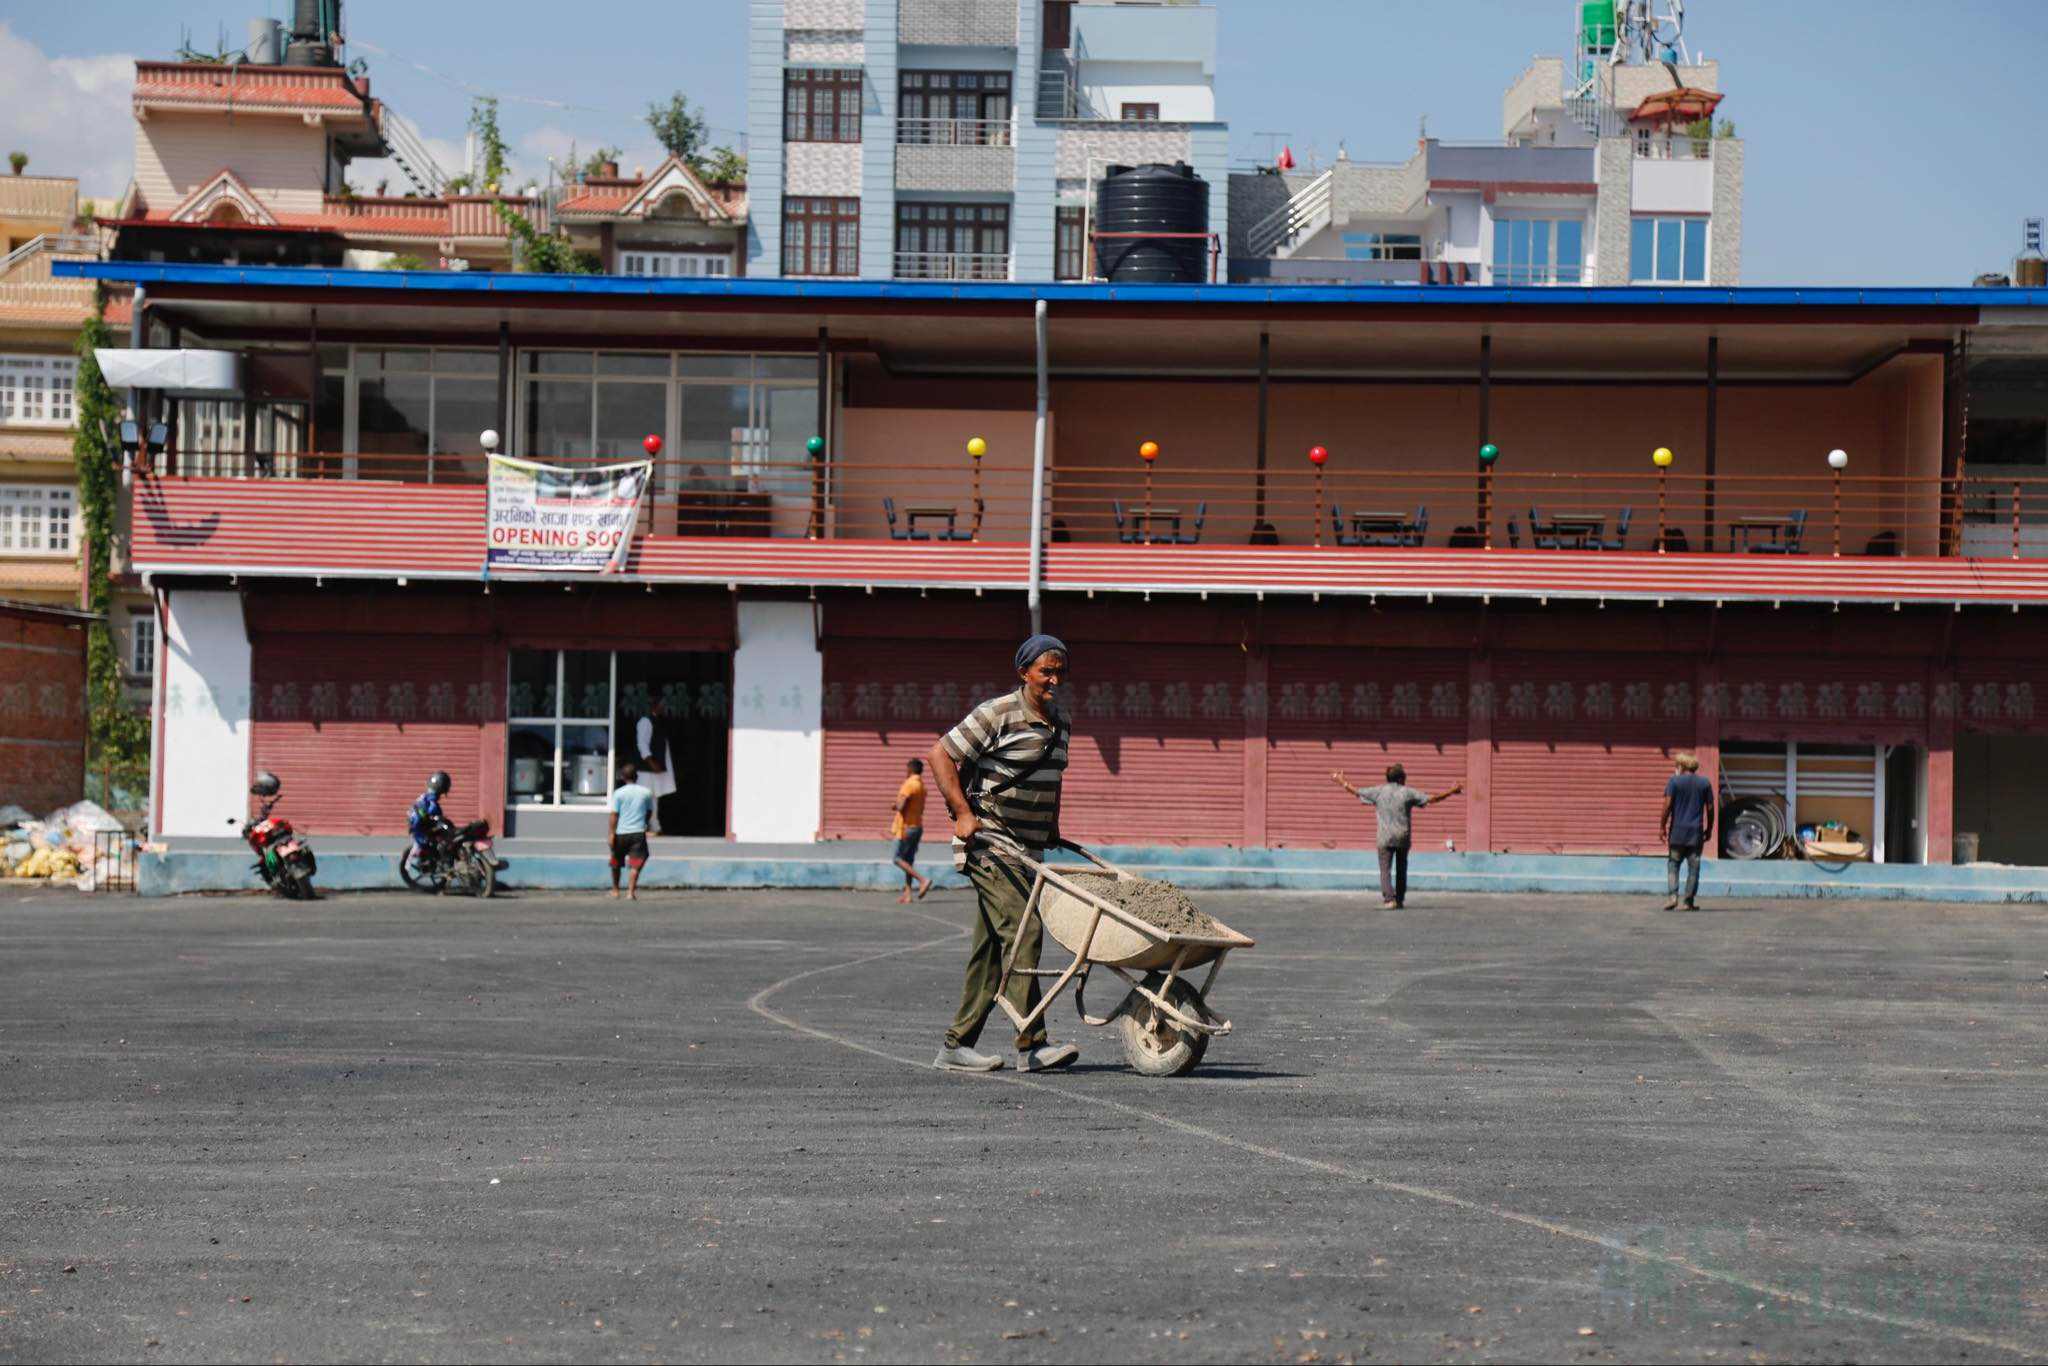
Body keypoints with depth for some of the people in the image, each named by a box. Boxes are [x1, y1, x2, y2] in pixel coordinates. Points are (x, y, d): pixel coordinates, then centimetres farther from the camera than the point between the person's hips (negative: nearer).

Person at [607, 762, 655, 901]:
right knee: (635, 864, -4)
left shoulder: (618, 793, -4)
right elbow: (650, 812, 14)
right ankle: (631, 892, -16)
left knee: (616, 863, 17)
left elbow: (614, 815, -8)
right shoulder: (646, 793, 3)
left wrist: (611, 833, -7)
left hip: (621, 832, 0)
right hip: (638, 832, 0)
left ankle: (615, 891, 27)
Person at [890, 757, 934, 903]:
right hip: (918, 826, 9)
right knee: (908, 860, 10)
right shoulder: (922, 785, 13)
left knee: (899, 859, -6)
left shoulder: (909, 784, -15)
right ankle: (908, 894, 7)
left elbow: (900, 806, -21)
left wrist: (897, 803, 1)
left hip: (907, 827, -9)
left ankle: (923, 880, -17)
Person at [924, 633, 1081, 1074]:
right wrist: (963, 814, -16)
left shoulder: (1060, 720, 13)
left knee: (992, 948, 8)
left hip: (1029, 848, 8)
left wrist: (1052, 826, 20)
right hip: (990, 843, -8)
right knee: (1022, 933, -16)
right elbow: (939, 755, -10)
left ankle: (956, 1045, 13)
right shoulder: (997, 715, -11)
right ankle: (1032, 1045, -16)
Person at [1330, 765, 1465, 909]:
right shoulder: (1407, 793, 0)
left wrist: (1342, 782, 24)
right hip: (1403, 838, 1)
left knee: (1385, 869, -4)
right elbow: (1431, 799, 3)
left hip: (1384, 838, -1)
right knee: (1401, 870, 14)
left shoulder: (1378, 792, 1)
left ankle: (1388, 899, -19)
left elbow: (1356, 792, 8)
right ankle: (1400, 900, 18)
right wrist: (1451, 791, 13)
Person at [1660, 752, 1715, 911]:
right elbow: (1710, 808, 6)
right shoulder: (1705, 783, 5)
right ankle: (1690, 900, 6)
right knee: (1693, 867, 6)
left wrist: (1662, 826, -3)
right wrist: (1709, 829, 15)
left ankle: (1672, 896, -9)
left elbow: (1668, 805, -9)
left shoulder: (1675, 781, -3)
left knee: (1673, 864, 5)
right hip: (1696, 832, 2)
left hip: (1677, 832, -2)